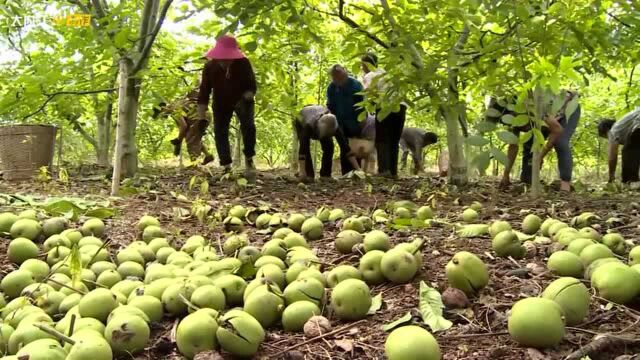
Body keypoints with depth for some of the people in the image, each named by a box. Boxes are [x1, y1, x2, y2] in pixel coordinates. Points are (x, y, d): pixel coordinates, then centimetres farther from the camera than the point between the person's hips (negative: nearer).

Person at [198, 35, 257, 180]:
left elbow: (252, 86, -15)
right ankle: (227, 168, 0)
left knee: (248, 125, -26)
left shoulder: (243, 63, -25)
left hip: (242, 100, -2)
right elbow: (204, 92, -18)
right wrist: (201, 119, -22)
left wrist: (246, 98, -37)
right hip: (221, 103, 2)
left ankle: (249, 160, -9)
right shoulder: (210, 67, -21)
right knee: (220, 133, -8)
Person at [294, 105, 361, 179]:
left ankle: (325, 175, -5)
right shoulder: (309, 125, -49)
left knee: (329, 146, -15)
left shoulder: (334, 127, -38)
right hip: (301, 120, -3)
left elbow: (345, 147, -37)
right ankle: (309, 175, -15)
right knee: (305, 148, -24)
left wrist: (358, 168, -43)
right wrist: (302, 172, -62)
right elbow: (302, 148, -54)